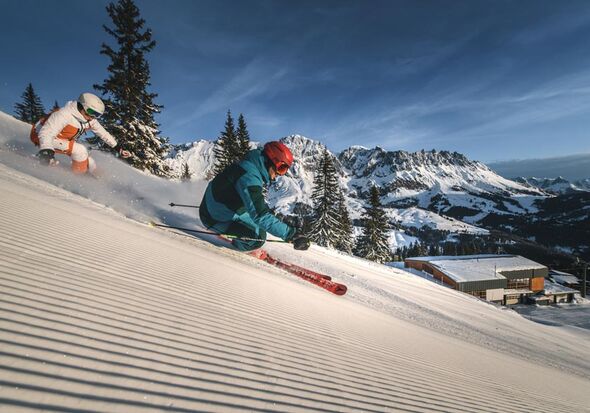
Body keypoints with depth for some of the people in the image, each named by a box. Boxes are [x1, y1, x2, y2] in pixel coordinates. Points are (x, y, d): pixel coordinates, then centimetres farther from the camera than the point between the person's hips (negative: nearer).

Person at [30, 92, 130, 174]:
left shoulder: (90, 120, -10)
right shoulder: (64, 114, -32)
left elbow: (103, 134, 4)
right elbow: (46, 132, -41)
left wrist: (118, 148, 6)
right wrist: (45, 150, -58)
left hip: (64, 140, 8)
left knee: (91, 166, -1)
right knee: (80, 150, -29)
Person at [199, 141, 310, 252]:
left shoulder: (248, 166, 3)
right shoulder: (249, 176, -28)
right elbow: (260, 215, -36)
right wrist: (290, 234, -36)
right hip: (215, 219, -10)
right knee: (258, 236, -22)